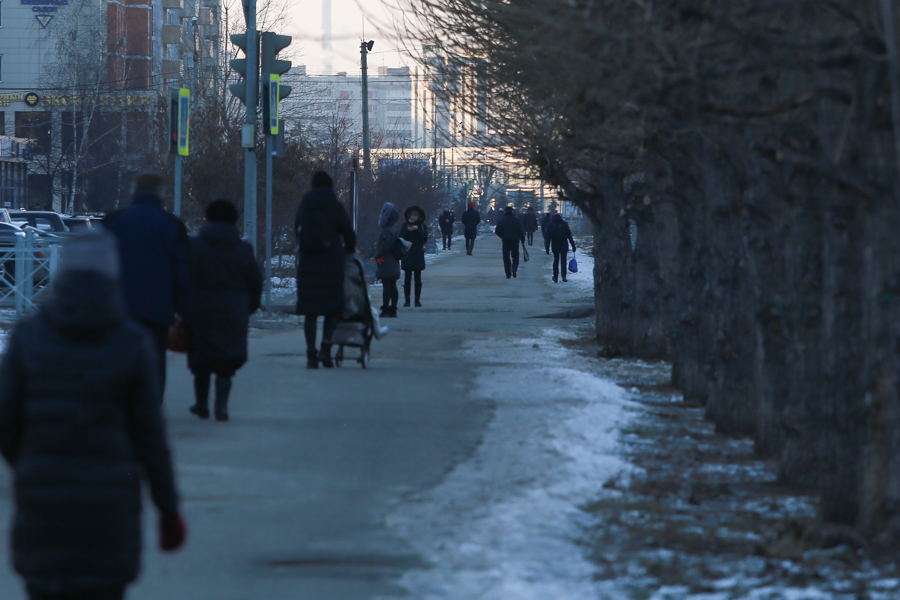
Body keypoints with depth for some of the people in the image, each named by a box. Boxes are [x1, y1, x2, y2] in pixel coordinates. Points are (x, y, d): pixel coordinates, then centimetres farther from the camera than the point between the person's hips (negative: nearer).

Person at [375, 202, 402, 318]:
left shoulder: (387, 231, -16)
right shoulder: (393, 231, 13)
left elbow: (384, 246, -23)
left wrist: (377, 255, -8)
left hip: (386, 264, -9)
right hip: (394, 264, 9)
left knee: (386, 287, -8)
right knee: (392, 287, 10)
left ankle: (385, 310, -8)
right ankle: (393, 310, 13)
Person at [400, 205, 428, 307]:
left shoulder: (422, 226, 5)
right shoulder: (405, 226, 6)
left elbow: (425, 239, -5)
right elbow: (401, 238, -1)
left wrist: (417, 230, -14)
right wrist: (408, 231, -15)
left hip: (418, 255, 0)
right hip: (407, 255, 0)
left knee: (418, 279, 1)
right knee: (407, 279, -2)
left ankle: (417, 300, 5)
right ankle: (407, 300, 1)